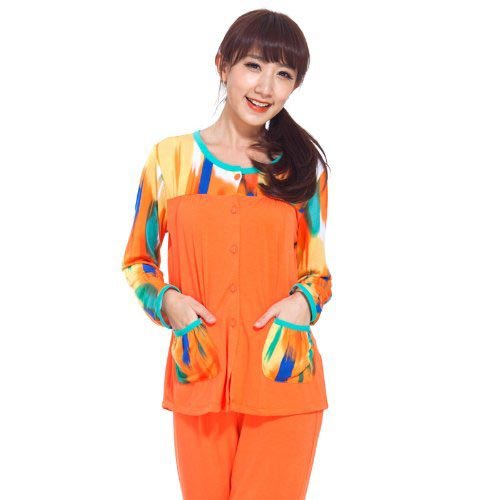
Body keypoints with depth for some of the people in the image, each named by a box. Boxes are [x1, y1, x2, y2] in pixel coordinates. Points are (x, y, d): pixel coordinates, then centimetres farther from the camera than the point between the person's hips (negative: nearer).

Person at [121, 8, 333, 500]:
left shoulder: (303, 167, 6)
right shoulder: (170, 157, 4)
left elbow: (318, 272, 13)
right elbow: (137, 261, 11)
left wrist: (303, 301, -9)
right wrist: (167, 301, -8)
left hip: (283, 375, 0)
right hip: (200, 378, 0)